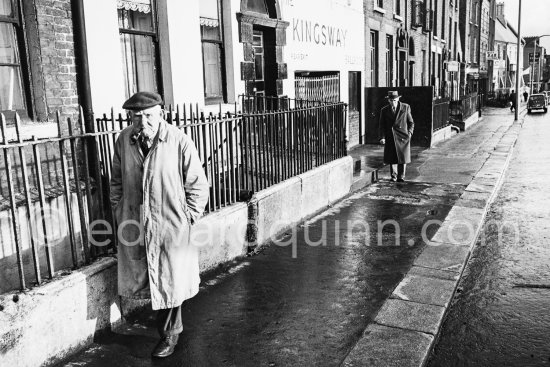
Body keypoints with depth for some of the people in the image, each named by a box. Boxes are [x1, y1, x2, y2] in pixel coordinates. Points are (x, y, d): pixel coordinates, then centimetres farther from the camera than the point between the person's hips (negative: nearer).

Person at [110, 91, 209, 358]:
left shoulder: (179, 141, -14)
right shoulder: (124, 140, -2)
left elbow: (198, 186, -7)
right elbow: (117, 181, 12)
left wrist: (187, 219, -8)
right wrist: (119, 211, 8)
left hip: (171, 226, -4)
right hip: (134, 226, 4)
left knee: (170, 283, 9)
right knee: (144, 278, 16)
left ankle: (170, 333, 30)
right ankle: (164, 326, 38)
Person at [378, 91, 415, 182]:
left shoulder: (406, 107, 3)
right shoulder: (384, 110, 5)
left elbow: (411, 122, 8)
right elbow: (382, 125, 3)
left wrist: (409, 133, -6)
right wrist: (382, 137, -9)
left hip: (402, 137, -1)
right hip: (390, 137, 1)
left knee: (403, 158, 2)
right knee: (391, 158, 4)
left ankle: (401, 177, 15)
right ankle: (393, 176, 20)